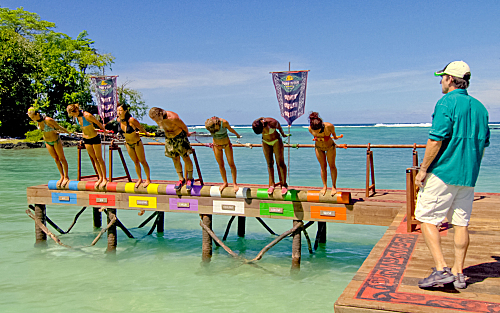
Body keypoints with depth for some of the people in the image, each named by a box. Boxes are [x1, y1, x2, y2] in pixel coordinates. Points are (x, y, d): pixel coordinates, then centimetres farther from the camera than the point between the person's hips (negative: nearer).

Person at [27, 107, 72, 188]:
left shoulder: (48, 120, -28)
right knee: (56, 159, 11)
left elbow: (59, 127, -16)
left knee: (62, 158, 3)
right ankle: (62, 177, 20)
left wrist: (69, 132, -5)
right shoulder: (37, 120, -8)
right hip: (47, 142, 6)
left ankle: (66, 177, 10)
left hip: (56, 141, -6)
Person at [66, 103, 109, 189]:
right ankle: (100, 178, 22)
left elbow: (98, 123, -12)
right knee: (94, 159, 12)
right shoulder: (76, 116, -6)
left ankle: (105, 179, 10)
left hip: (95, 138, -6)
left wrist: (104, 130, 2)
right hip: (86, 139, 6)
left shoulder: (87, 115, -27)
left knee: (99, 159, 2)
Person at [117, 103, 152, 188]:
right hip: (128, 144, 5)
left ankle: (148, 179, 23)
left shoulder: (131, 120, -30)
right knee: (135, 162, 17)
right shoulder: (118, 120, -12)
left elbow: (140, 127, -12)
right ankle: (139, 179, 32)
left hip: (137, 143, -5)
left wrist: (145, 133, 5)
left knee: (142, 161, 8)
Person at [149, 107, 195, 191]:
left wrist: (187, 133, 4)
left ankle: (190, 179, 15)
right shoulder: (157, 119, -10)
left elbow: (184, 126, -14)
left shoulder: (172, 118, -32)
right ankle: (181, 179, 22)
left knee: (186, 158, 1)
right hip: (169, 138, 6)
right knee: (175, 160, 10)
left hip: (179, 137, -6)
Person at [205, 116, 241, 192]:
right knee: (221, 165, 7)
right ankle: (225, 183, 21)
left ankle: (234, 183, 11)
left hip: (227, 144, -2)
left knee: (231, 164, 0)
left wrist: (237, 134, 10)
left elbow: (230, 129, -9)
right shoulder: (207, 124, -22)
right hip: (217, 145, 2)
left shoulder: (224, 122, -31)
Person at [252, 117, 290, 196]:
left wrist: (283, 134, 10)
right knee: (269, 163, 3)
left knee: (280, 163, -3)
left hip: (276, 141, -3)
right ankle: (271, 185, 11)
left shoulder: (272, 122, -33)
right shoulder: (254, 125, -21)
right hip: (266, 142, 3)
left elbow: (279, 126, -9)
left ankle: (284, 184, 5)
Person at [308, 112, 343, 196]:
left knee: (332, 166, 6)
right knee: (323, 166, 7)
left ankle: (334, 186, 17)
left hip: (330, 147, -1)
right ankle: (324, 186, 19)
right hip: (319, 147, 2)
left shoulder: (329, 126, -36)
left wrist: (335, 137, 8)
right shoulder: (310, 129, -29)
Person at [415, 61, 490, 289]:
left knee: (427, 218, 0)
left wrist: (423, 169, -13)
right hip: (468, 176, 8)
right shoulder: (479, 107, 13)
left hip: (443, 172, -7)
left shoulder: (447, 103, -11)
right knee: (461, 223, 10)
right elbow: (483, 144, 17)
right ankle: (458, 273, 16)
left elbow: (436, 139, -18)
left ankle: (441, 269, -7)